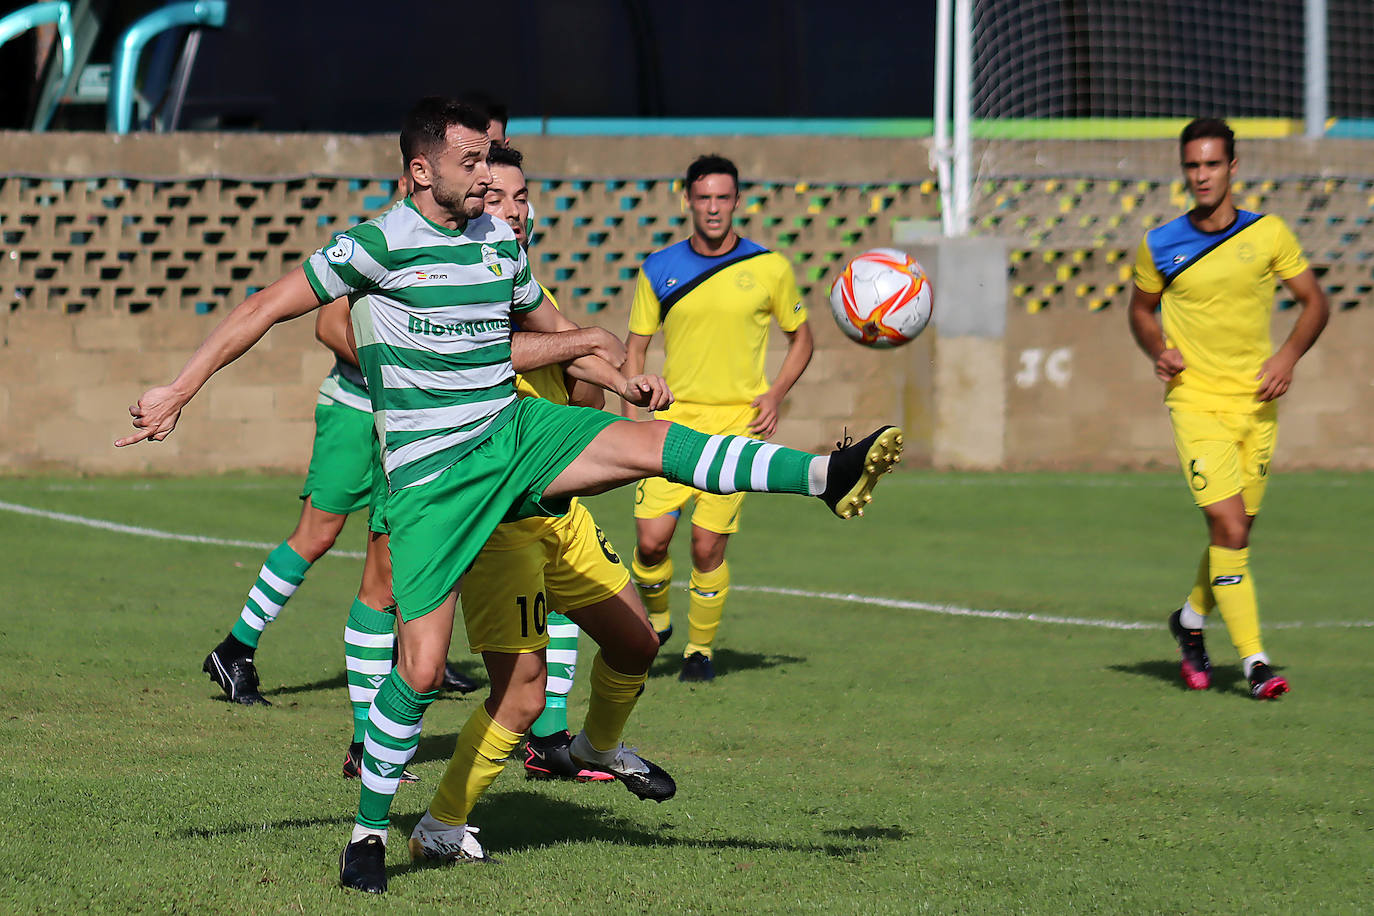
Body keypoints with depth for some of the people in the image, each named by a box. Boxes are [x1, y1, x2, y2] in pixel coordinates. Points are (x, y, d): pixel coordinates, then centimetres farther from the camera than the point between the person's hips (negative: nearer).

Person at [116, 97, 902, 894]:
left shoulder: (500, 240, 8)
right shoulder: (378, 245, -10)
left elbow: (548, 324, 25)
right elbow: (266, 309, -6)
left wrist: (624, 383, 12)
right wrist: (177, 393, -8)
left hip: (515, 433, 5)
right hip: (430, 476, -5)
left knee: (654, 440, -19)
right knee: (423, 665, -10)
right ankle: (369, 830, 8)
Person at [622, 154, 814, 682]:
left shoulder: (769, 268, 1)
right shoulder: (660, 270, 5)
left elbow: (801, 337, 13)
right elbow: (635, 347, 12)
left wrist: (776, 394, -2)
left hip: (736, 421, -1)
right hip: (673, 420, 1)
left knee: (708, 548, -6)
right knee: (651, 540, -8)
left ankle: (700, 648, 15)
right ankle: (655, 618, 22)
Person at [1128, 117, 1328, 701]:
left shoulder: (1268, 234, 0)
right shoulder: (1160, 247, -1)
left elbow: (1314, 301, 9)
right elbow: (1141, 309, 16)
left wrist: (1288, 356, -8)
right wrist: (1158, 351, -4)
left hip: (1256, 403, 2)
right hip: (1196, 402, -2)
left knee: (1236, 530, 10)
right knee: (1228, 526, -16)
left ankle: (1191, 620, 38)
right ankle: (1254, 660, -14)